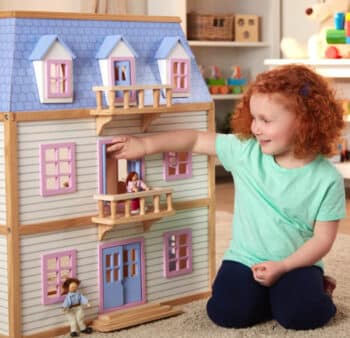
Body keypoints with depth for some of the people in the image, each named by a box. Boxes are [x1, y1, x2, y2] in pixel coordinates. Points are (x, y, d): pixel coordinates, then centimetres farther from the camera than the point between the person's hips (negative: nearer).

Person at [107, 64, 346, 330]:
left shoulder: (327, 179, -13)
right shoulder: (246, 151, -8)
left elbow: (323, 237, -10)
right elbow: (197, 140, -1)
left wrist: (282, 267, -19)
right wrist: (146, 145, -8)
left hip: (297, 263, -2)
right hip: (245, 259, 2)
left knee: (302, 315, -26)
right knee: (226, 313, -20)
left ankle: (313, 289, 9)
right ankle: (266, 294, 11)